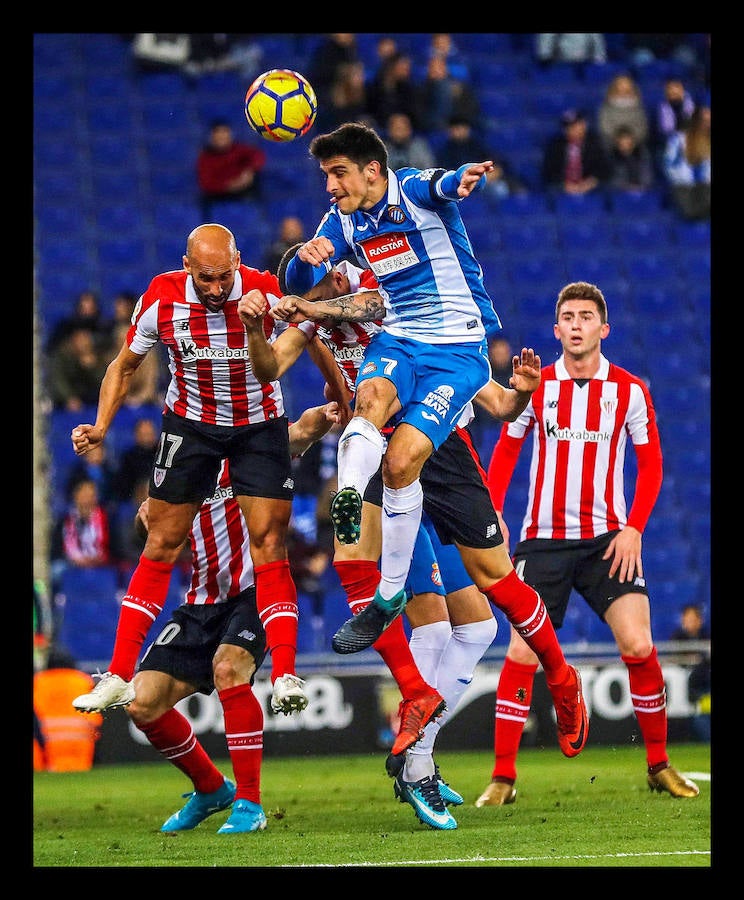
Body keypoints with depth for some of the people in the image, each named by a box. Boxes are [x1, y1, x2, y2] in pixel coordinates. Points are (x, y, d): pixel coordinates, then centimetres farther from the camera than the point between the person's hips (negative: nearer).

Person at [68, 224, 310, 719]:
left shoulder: (269, 293, -22)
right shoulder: (161, 299, -17)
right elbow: (124, 367, 0)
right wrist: (100, 426, -11)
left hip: (260, 425, -1)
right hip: (190, 423, 1)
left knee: (270, 547, -11)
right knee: (162, 547, 3)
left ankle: (285, 674, -11)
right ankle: (119, 675, 7)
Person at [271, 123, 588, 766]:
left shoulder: (417, 190, -11)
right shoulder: (344, 221, 8)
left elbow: (448, 184, -33)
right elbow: (299, 283, 7)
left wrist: (466, 178, -59)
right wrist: (306, 259, -17)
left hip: (457, 345, -5)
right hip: (398, 339, 5)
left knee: (401, 456, -22)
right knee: (371, 396, -32)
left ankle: (389, 594, -14)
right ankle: (347, 498, -55)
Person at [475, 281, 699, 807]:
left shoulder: (630, 390, 1)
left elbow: (651, 463, 6)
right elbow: (505, 451, 11)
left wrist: (633, 529, -5)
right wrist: (492, 516, -1)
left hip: (608, 541, 0)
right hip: (543, 540, 0)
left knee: (639, 646, -13)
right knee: (522, 653, -8)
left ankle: (659, 766, 4)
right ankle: (503, 777, 0)